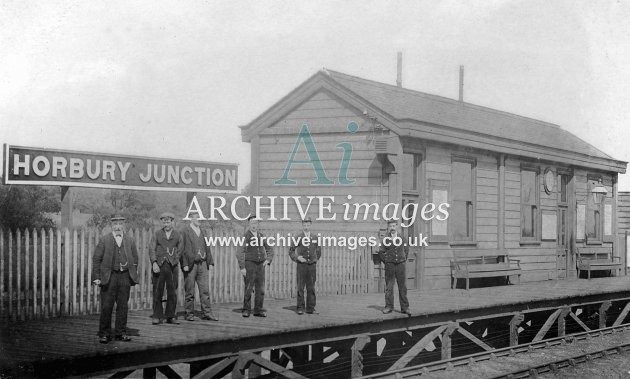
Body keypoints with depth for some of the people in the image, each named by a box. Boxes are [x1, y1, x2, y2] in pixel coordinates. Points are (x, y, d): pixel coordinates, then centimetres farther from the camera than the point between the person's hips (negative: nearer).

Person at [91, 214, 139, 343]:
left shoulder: (130, 241, 12)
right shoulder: (104, 240, 4)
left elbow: (135, 260, 16)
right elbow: (96, 259, 2)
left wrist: (134, 276, 7)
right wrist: (96, 277, -6)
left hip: (125, 276, 3)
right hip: (109, 276, -3)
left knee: (123, 306, 5)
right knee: (106, 307, -2)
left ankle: (121, 333, 14)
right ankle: (104, 334, 5)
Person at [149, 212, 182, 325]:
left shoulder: (177, 235, 12)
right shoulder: (157, 234, 9)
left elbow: (180, 250, 15)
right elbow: (151, 249, 1)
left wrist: (175, 261, 2)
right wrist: (154, 263, -12)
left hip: (172, 266, 1)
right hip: (159, 266, -1)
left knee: (172, 292, -2)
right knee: (157, 292, -1)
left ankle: (170, 316, 5)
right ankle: (157, 316, 4)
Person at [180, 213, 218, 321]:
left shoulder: (203, 232, 16)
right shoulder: (185, 232, -2)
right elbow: (182, 250, -7)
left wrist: (209, 261, 8)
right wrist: (185, 264, -13)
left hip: (203, 264, 5)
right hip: (190, 265, -5)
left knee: (205, 290, 0)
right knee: (189, 291, 2)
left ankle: (206, 313, 2)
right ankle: (189, 314, 9)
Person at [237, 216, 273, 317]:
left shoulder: (261, 236, 10)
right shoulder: (245, 236, -6)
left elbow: (270, 250, 20)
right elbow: (239, 253, -11)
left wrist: (268, 260, 3)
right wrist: (242, 267, -16)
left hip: (260, 265, 5)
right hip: (249, 264, -5)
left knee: (260, 289, 2)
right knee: (249, 288, -7)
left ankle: (258, 310, 9)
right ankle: (246, 310, 3)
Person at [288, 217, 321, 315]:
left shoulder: (315, 238, 8)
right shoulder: (298, 238, 0)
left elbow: (318, 251, 23)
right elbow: (291, 251, 4)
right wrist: (297, 258, -9)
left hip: (312, 266, 2)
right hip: (301, 266, -2)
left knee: (311, 288, 3)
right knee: (300, 288, -4)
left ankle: (310, 308, 7)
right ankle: (300, 308, -1)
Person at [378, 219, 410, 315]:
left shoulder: (402, 237, 6)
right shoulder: (385, 239, 2)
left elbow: (406, 250, 16)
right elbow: (381, 252, 7)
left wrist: (404, 260, 8)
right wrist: (386, 262, 2)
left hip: (401, 264, 1)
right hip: (390, 265, -1)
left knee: (403, 287, 1)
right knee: (389, 287, 1)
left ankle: (404, 307, 5)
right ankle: (389, 306, 9)